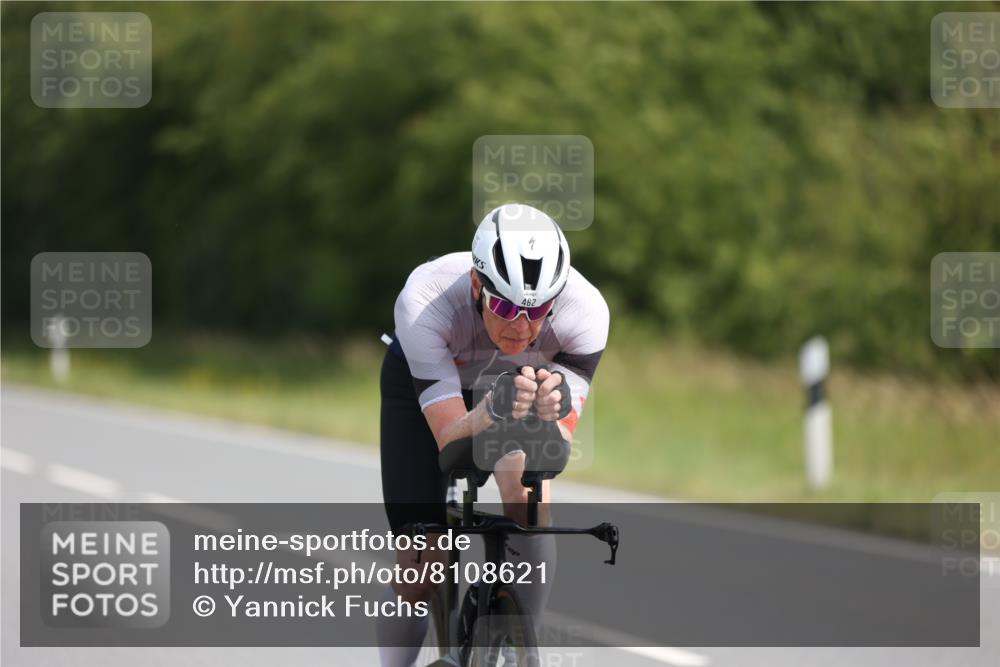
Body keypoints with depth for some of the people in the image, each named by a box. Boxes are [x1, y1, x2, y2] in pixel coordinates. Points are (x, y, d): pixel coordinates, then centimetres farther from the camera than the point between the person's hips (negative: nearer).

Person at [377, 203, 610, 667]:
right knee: (419, 571, -8)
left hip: (521, 378, 1)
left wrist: (551, 415, -57)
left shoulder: (585, 311, -36)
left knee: (528, 498, -28)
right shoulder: (425, 302, -41)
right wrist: (491, 410, -61)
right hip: (420, 383, -1)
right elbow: (451, 441, -40)